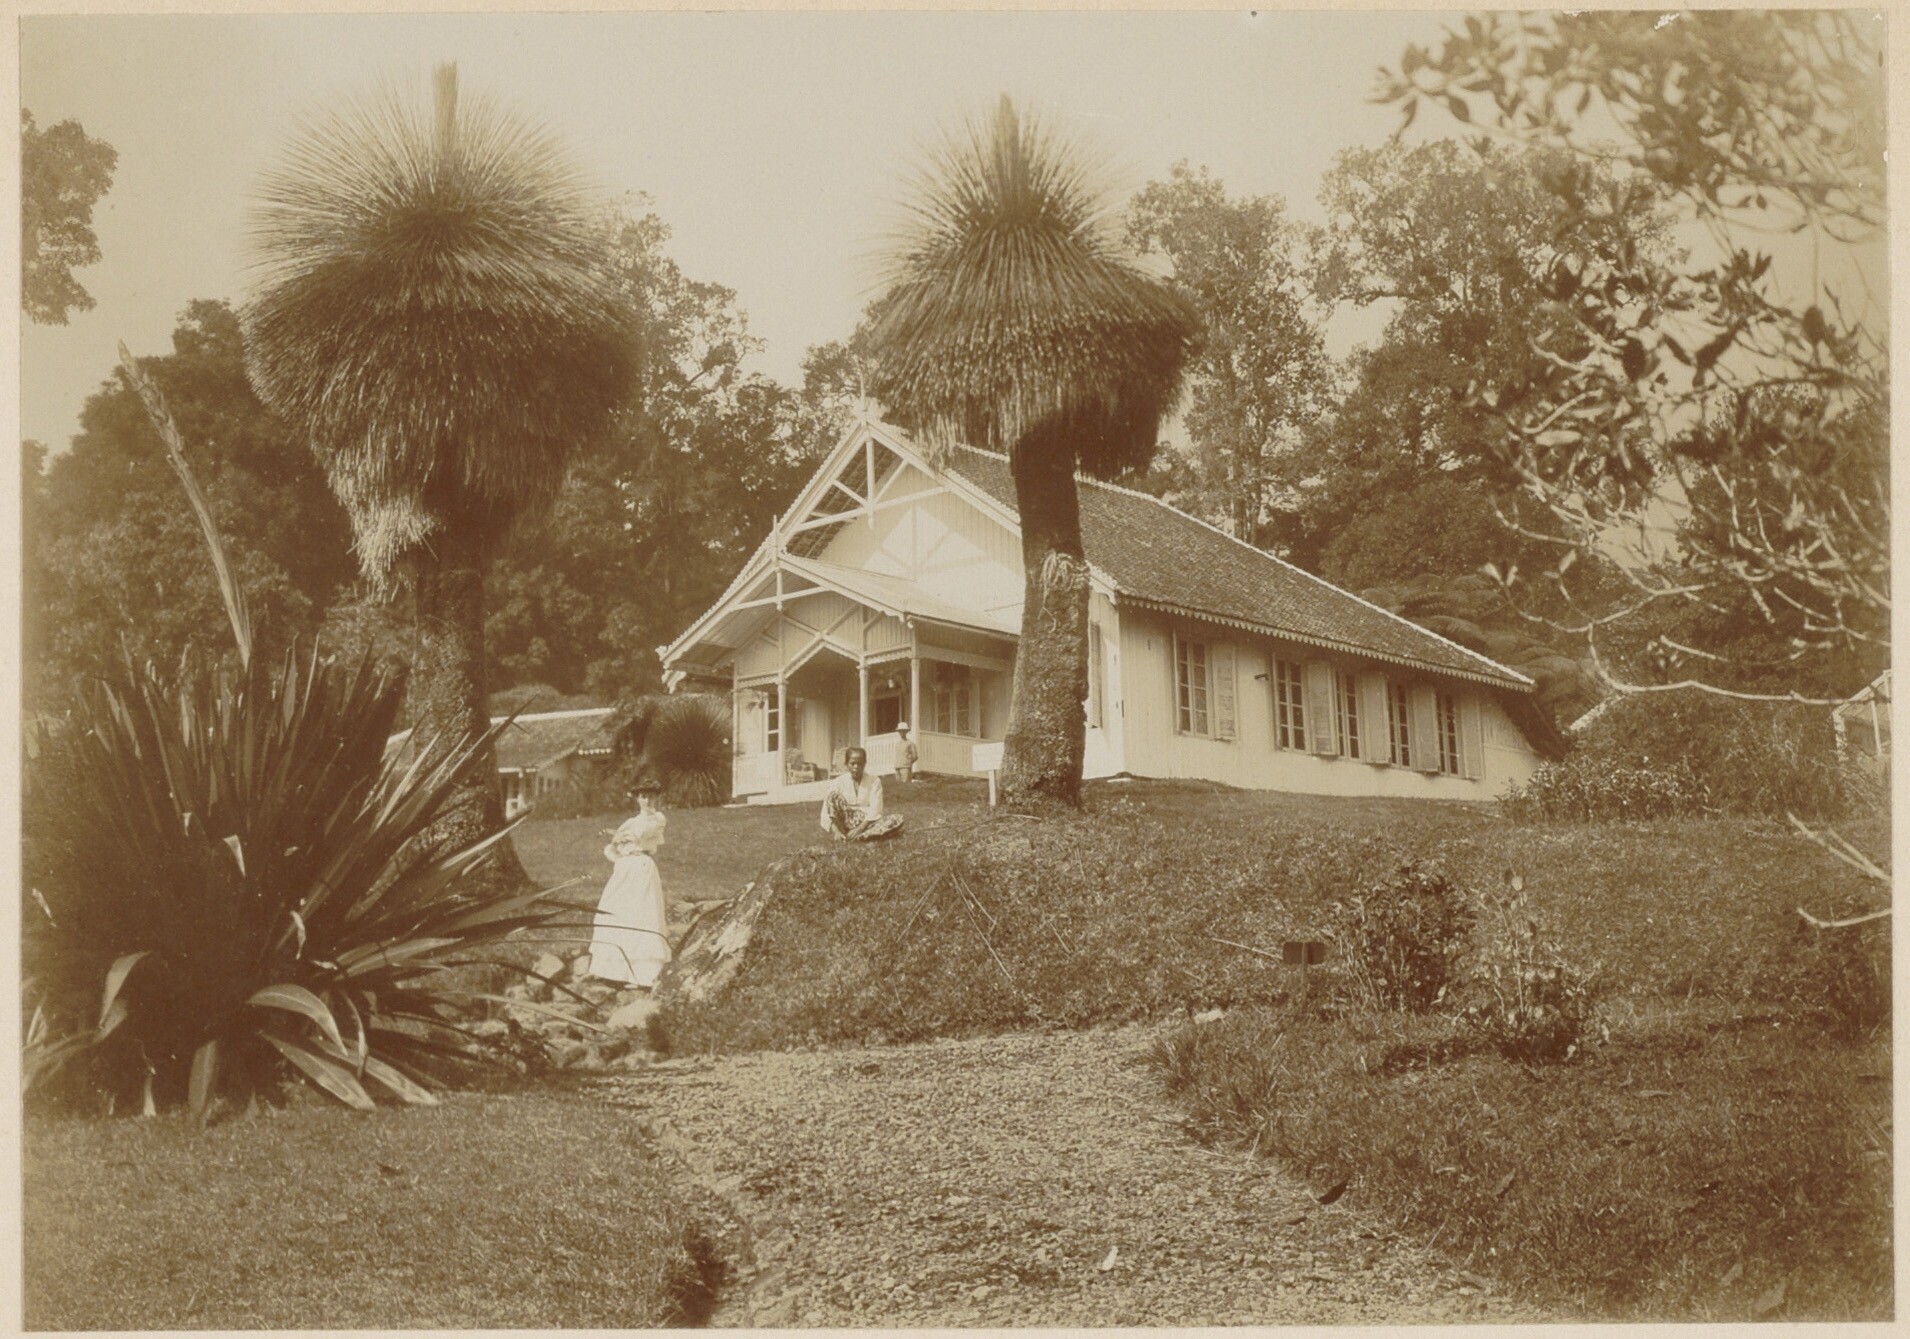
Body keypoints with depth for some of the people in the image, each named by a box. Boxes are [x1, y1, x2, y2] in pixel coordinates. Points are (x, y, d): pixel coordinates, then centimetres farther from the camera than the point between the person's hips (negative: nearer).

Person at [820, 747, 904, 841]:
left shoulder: (874, 781, 0)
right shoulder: (840, 781, -1)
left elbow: (874, 810, -11)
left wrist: (859, 829, -25)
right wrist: (836, 831, -27)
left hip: (866, 822, 1)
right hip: (845, 821, -1)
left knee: (897, 820, -26)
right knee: (833, 795, -23)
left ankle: (859, 836, -36)